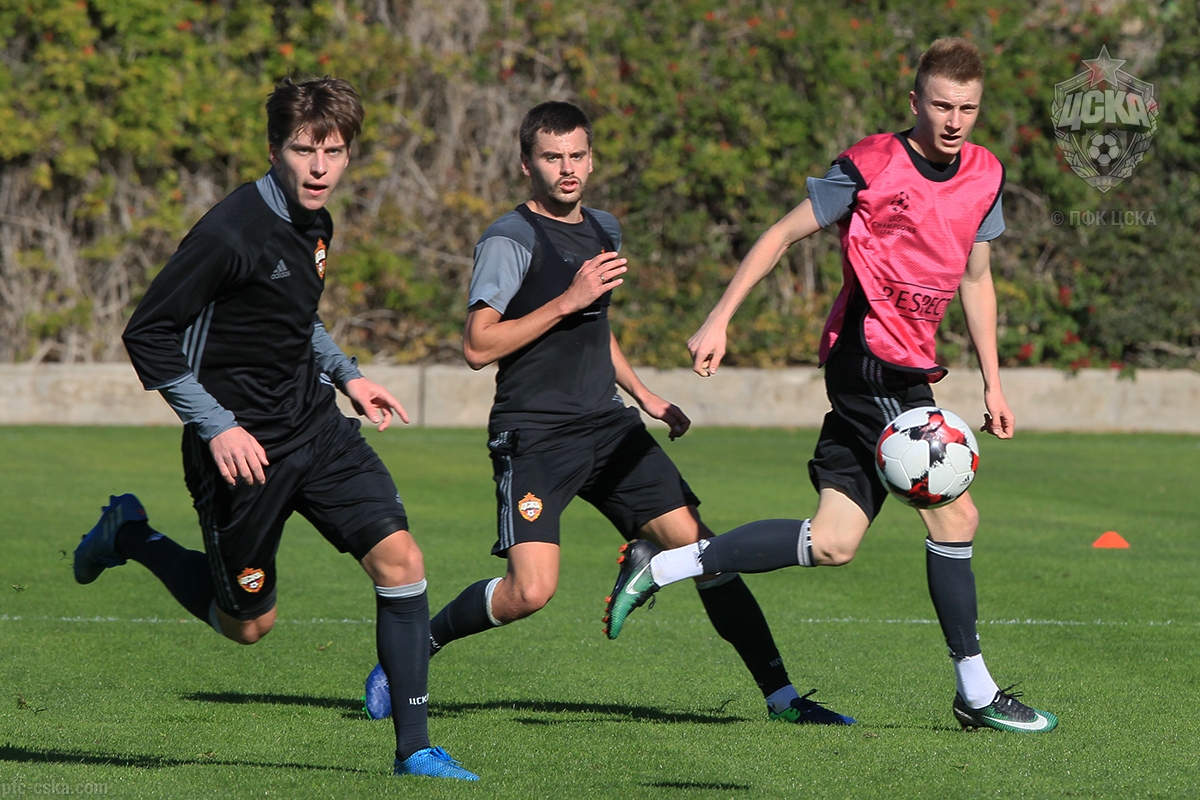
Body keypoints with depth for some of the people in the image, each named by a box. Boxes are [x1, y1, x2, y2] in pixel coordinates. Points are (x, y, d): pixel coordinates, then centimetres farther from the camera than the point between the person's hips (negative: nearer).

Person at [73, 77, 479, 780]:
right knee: (248, 622, 7)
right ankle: (130, 537, 32)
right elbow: (147, 335, -17)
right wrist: (216, 427, -20)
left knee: (400, 558, -12)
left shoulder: (314, 224, 5)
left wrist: (346, 375, 15)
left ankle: (414, 748, -5)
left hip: (317, 428, 6)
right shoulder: (233, 233, -21)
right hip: (244, 444, -6)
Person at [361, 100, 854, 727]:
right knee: (531, 590, -20)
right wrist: (568, 299, -19)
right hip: (533, 433, -7)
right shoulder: (510, 240, -8)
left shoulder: (604, 230, 16)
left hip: (608, 426, 7)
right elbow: (478, 347, -17)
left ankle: (781, 697, 1)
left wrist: (645, 396, 29)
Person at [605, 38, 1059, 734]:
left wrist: (993, 383, 19)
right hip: (871, 357, -8)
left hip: (906, 372, 8)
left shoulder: (985, 175, 11)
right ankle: (975, 691, -2)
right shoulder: (872, 166, -9)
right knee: (954, 515, -10)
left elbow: (976, 278, 22)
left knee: (833, 543, 2)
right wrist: (719, 320, -4)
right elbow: (784, 234, -2)